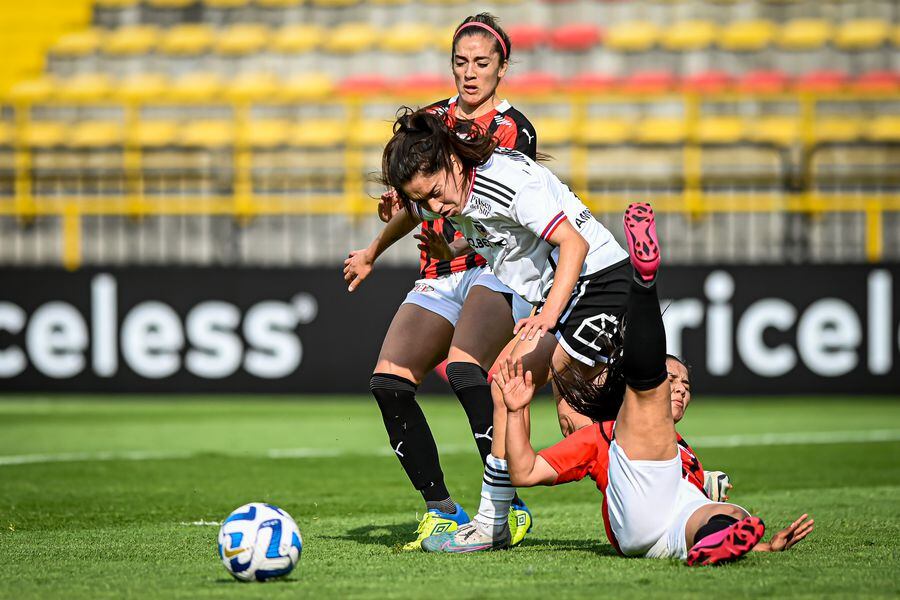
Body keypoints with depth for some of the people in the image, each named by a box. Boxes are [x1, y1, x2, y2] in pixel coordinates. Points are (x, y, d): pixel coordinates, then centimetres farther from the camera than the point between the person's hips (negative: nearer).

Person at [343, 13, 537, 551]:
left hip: (497, 269, -6)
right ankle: (442, 511, -8)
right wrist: (373, 253, 33)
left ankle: (507, 506, -25)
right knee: (389, 380, -15)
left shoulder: (514, 129, -1)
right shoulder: (433, 119, 16)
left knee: (463, 366, -32)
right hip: (439, 276, 6)